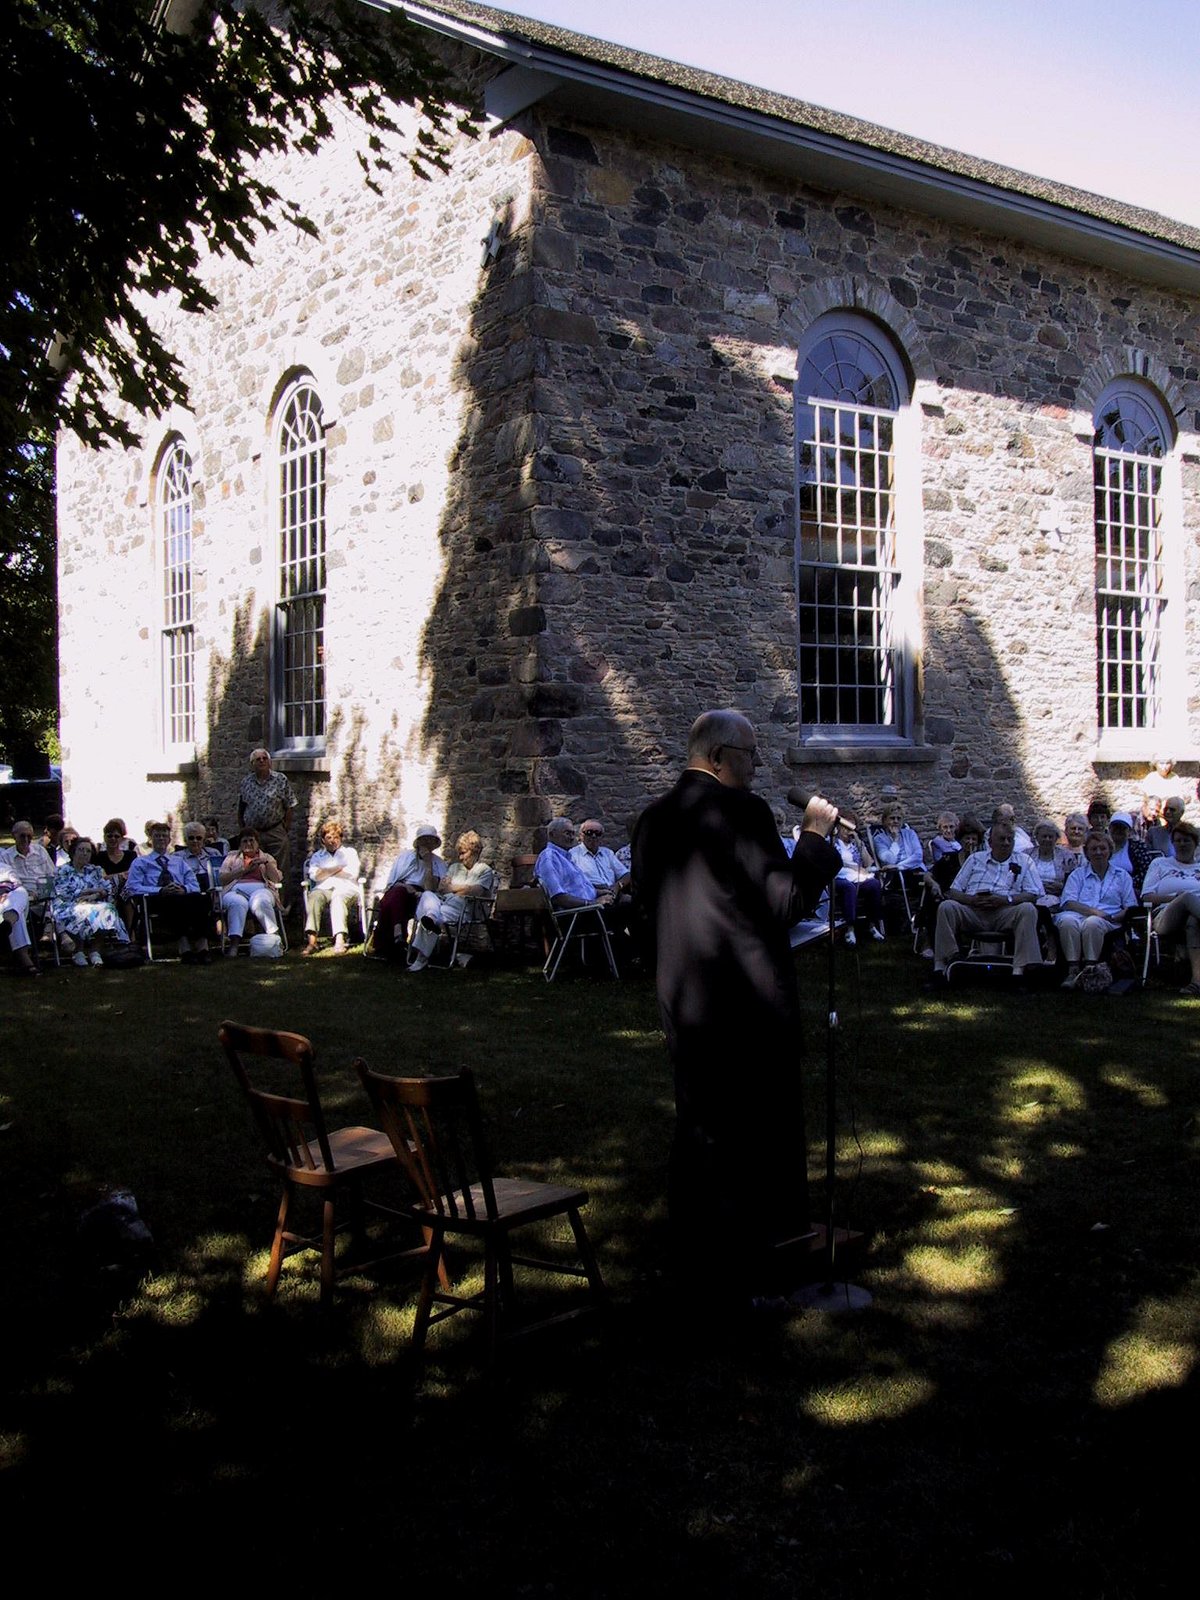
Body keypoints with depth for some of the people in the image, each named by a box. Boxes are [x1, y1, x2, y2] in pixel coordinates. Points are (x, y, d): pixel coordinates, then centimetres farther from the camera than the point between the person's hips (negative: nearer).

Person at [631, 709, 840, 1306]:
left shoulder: (653, 820, 7)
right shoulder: (740, 811, -16)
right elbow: (787, 901, -17)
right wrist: (815, 835, -8)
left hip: (682, 999, 8)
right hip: (749, 1002, -7)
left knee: (695, 1129, 17)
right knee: (756, 1135, 5)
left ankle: (694, 1267, 27)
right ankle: (749, 1273, 13)